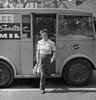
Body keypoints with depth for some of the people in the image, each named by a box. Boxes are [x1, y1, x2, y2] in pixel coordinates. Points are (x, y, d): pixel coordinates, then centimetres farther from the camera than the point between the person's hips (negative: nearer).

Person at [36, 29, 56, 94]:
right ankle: (42, 89, 2)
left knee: (48, 73, 11)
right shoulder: (39, 42, 1)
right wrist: (37, 59, 6)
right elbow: (38, 51, 9)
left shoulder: (51, 43, -8)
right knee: (42, 74, -7)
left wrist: (53, 57, -18)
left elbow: (54, 51, -1)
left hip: (48, 58, -1)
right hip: (41, 58, 1)